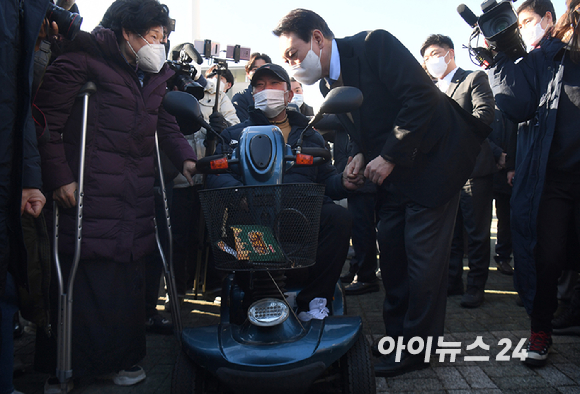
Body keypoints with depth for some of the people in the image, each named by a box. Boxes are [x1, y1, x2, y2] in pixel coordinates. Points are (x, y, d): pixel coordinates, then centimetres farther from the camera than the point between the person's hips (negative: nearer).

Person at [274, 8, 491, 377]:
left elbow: (422, 96, -24)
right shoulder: (329, 81, 7)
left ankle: (415, 349, 11)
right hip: (393, 174, 8)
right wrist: (360, 155, -4)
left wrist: (388, 157, -23)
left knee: (423, 256, -4)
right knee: (391, 253, 10)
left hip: (432, 160, -8)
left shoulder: (374, 44, -17)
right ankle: (397, 339, 25)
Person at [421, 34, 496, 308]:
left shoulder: (475, 79, 1)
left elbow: (484, 114, -14)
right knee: (450, 231, 11)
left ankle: (476, 286, 11)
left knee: (476, 233, 1)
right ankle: (453, 281, 22)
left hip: (473, 167, -6)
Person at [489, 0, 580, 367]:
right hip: (550, 177, 0)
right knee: (547, 258, 5)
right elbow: (520, 106, -5)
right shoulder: (545, 57, 6)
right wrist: (501, 58, -8)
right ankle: (541, 332, 24)